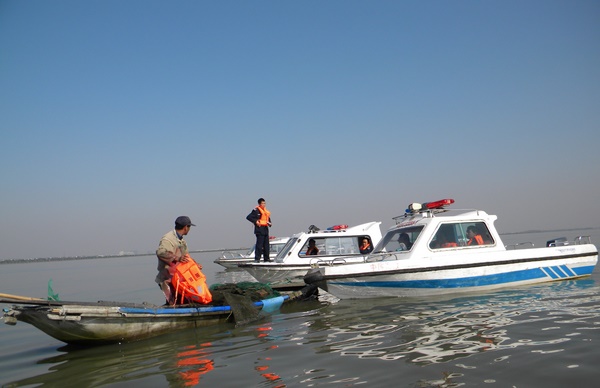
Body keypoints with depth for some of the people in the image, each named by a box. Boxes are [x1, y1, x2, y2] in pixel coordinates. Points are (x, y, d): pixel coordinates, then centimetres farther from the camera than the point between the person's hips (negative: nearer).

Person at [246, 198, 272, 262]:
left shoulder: (266, 211, 17)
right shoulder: (256, 210, -7)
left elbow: (268, 219, 29)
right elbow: (248, 217, -12)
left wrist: (270, 223, 9)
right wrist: (255, 221, -16)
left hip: (265, 229, 8)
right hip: (260, 229, -8)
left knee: (266, 245, 11)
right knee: (259, 245, -10)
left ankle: (267, 258, 17)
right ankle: (257, 259, -7)